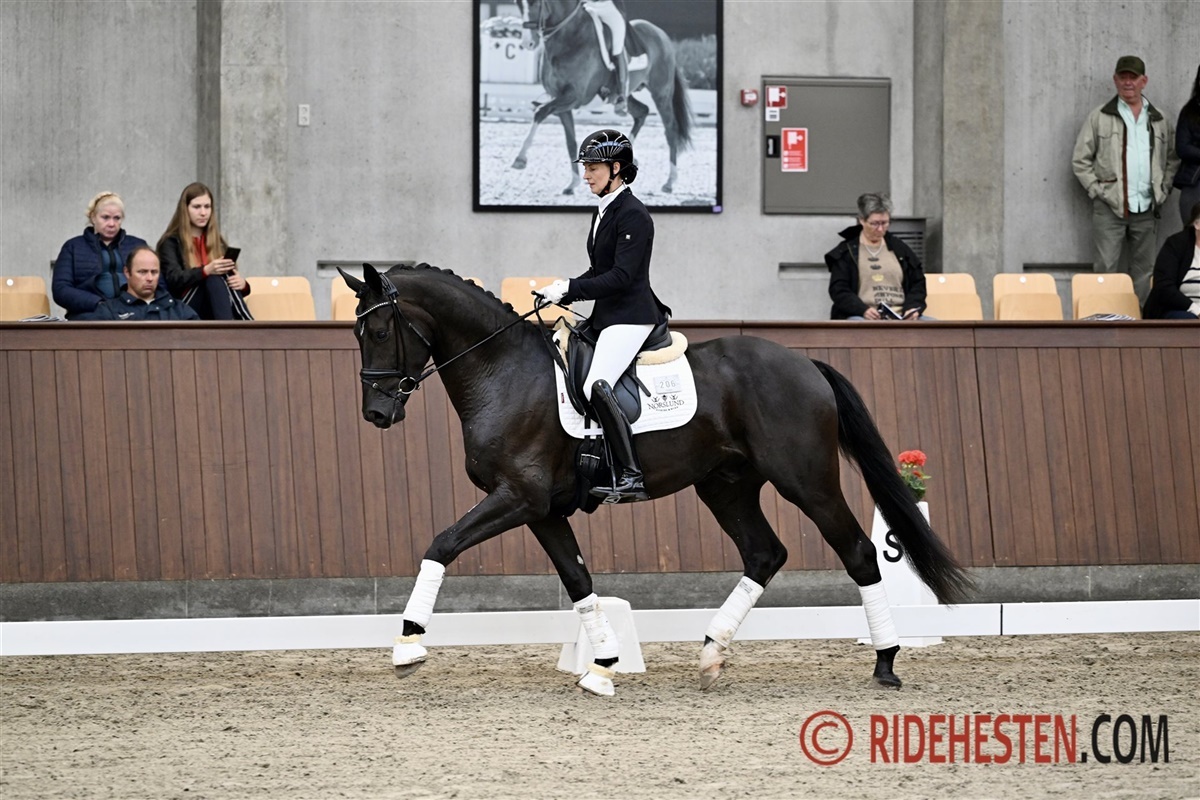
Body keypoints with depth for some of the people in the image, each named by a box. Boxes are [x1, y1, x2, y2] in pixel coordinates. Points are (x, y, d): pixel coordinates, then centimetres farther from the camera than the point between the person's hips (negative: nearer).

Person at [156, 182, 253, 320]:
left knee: (229, 279, -29)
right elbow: (174, 280, -11)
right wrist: (206, 271, -28)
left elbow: (232, 276, 13)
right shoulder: (171, 242, 5)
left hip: (216, 309, 3)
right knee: (214, 279, -32)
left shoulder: (217, 242, 19)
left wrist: (242, 284, -13)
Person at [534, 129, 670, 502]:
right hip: (606, 316, 11)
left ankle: (630, 476, -29)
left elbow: (621, 276, -20)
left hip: (631, 316, -11)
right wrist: (565, 292, 8)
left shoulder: (632, 215, -13)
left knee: (597, 385, -27)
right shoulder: (604, 212, 16)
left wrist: (569, 289, -21)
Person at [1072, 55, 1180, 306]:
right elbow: (1080, 160, 3)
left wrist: (1163, 190, 7)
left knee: (1143, 270, 7)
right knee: (1106, 269, -7)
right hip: (1110, 209, -3)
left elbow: (1173, 160, 20)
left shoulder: (1160, 121, 12)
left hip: (1147, 210, 3)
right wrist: (1097, 190, -6)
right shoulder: (1099, 118, 2)